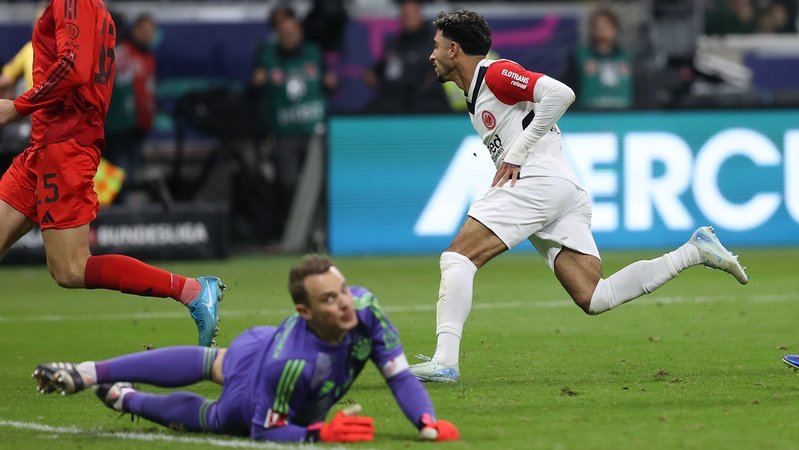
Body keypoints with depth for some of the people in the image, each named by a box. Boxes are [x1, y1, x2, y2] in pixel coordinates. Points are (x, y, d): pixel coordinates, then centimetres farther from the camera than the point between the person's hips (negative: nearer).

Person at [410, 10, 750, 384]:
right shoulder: (475, 95, 28)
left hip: (540, 182, -10)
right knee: (594, 299, -3)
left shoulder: (495, 74, -2)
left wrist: (516, 154, -14)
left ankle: (444, 361, -23)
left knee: (456, 257, -13)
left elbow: (560, 93, -15)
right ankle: (694, 251, 2)